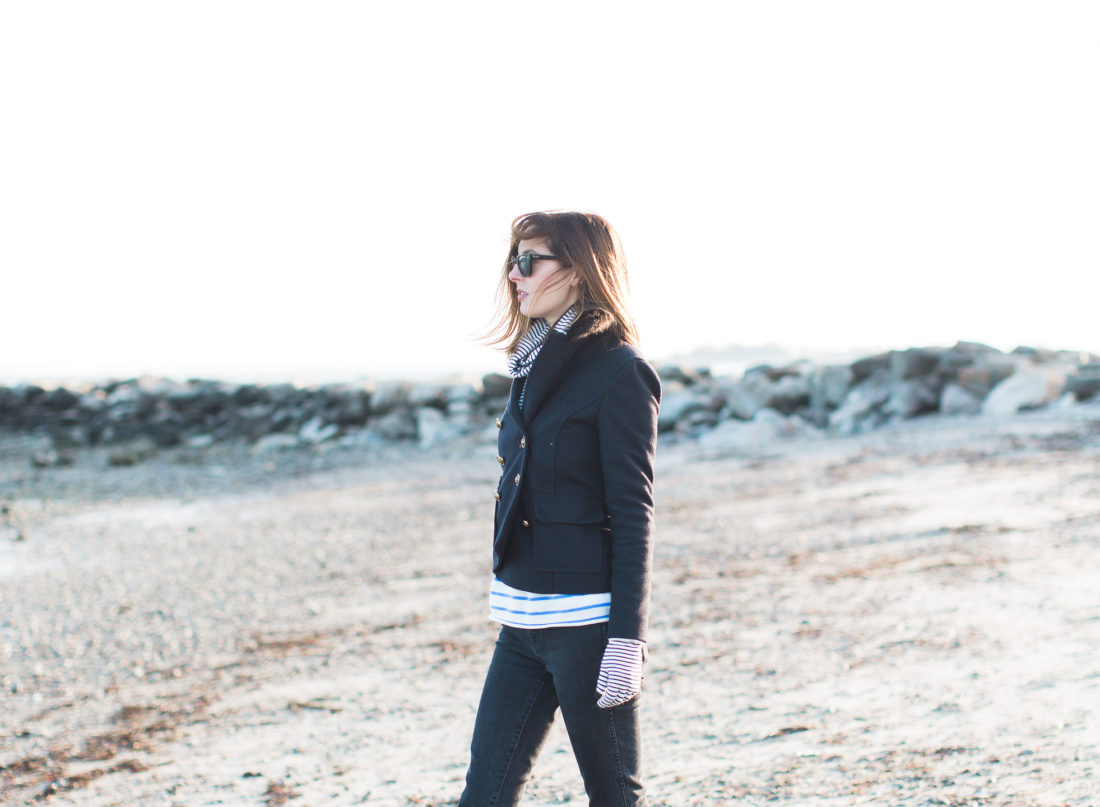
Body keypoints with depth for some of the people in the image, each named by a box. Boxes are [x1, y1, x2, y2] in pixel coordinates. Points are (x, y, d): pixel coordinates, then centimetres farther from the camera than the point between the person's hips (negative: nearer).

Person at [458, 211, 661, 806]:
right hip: (523, 622, 8)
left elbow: (634, 515, -13)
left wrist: (626, 639, -17)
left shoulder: (618, 371, -11)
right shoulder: (536, 363, 13)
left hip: (586, 621, -8)